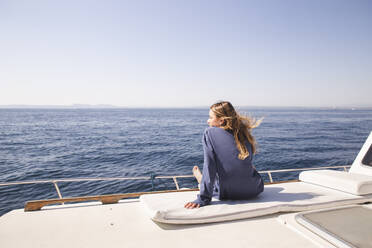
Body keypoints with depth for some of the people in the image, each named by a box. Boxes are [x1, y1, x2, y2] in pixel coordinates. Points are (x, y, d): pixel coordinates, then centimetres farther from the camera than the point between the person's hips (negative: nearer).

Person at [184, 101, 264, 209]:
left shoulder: (209, 132, -9)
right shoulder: (243, 132, 3)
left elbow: (209, 167, -16)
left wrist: (203, 199, -14)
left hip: (227, 194, -3)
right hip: (254, 190, 4)